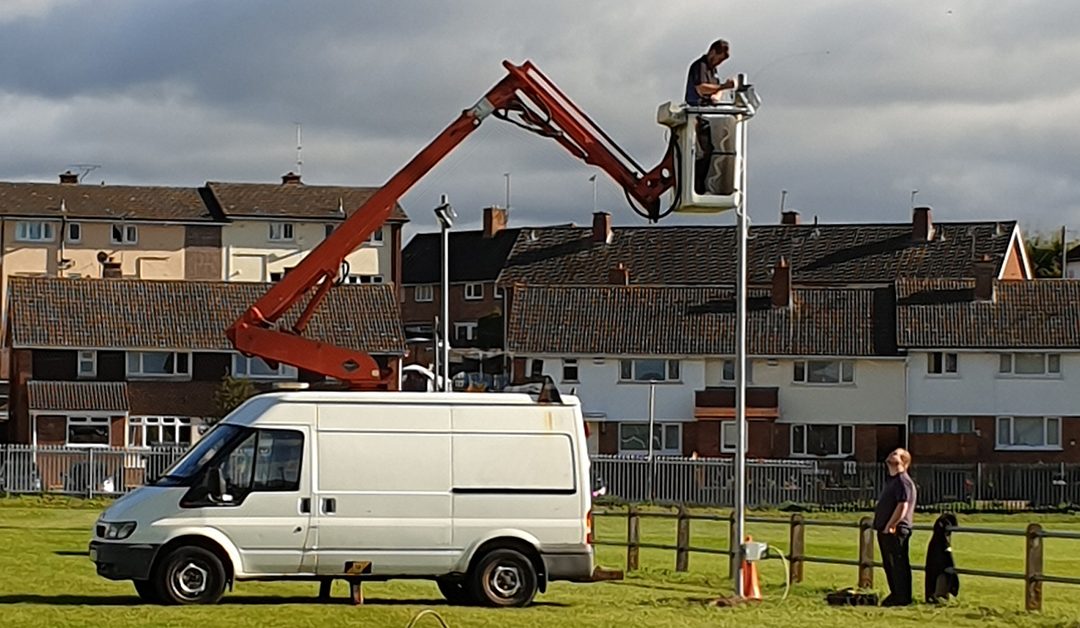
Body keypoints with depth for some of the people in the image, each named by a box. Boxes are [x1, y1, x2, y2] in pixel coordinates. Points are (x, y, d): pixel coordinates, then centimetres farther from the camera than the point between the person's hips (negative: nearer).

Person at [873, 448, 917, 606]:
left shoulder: (903, 481, -14)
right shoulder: (891, 480, 18)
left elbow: (902, 507, -22)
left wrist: (889, 526, -20)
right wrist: (879, 524, 16)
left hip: (895, 531, -10)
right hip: (885, 530, 10)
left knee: (898, 564, -6)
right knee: (888, 564, 15)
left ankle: (902, 598, -3)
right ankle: (895, 594, 24)